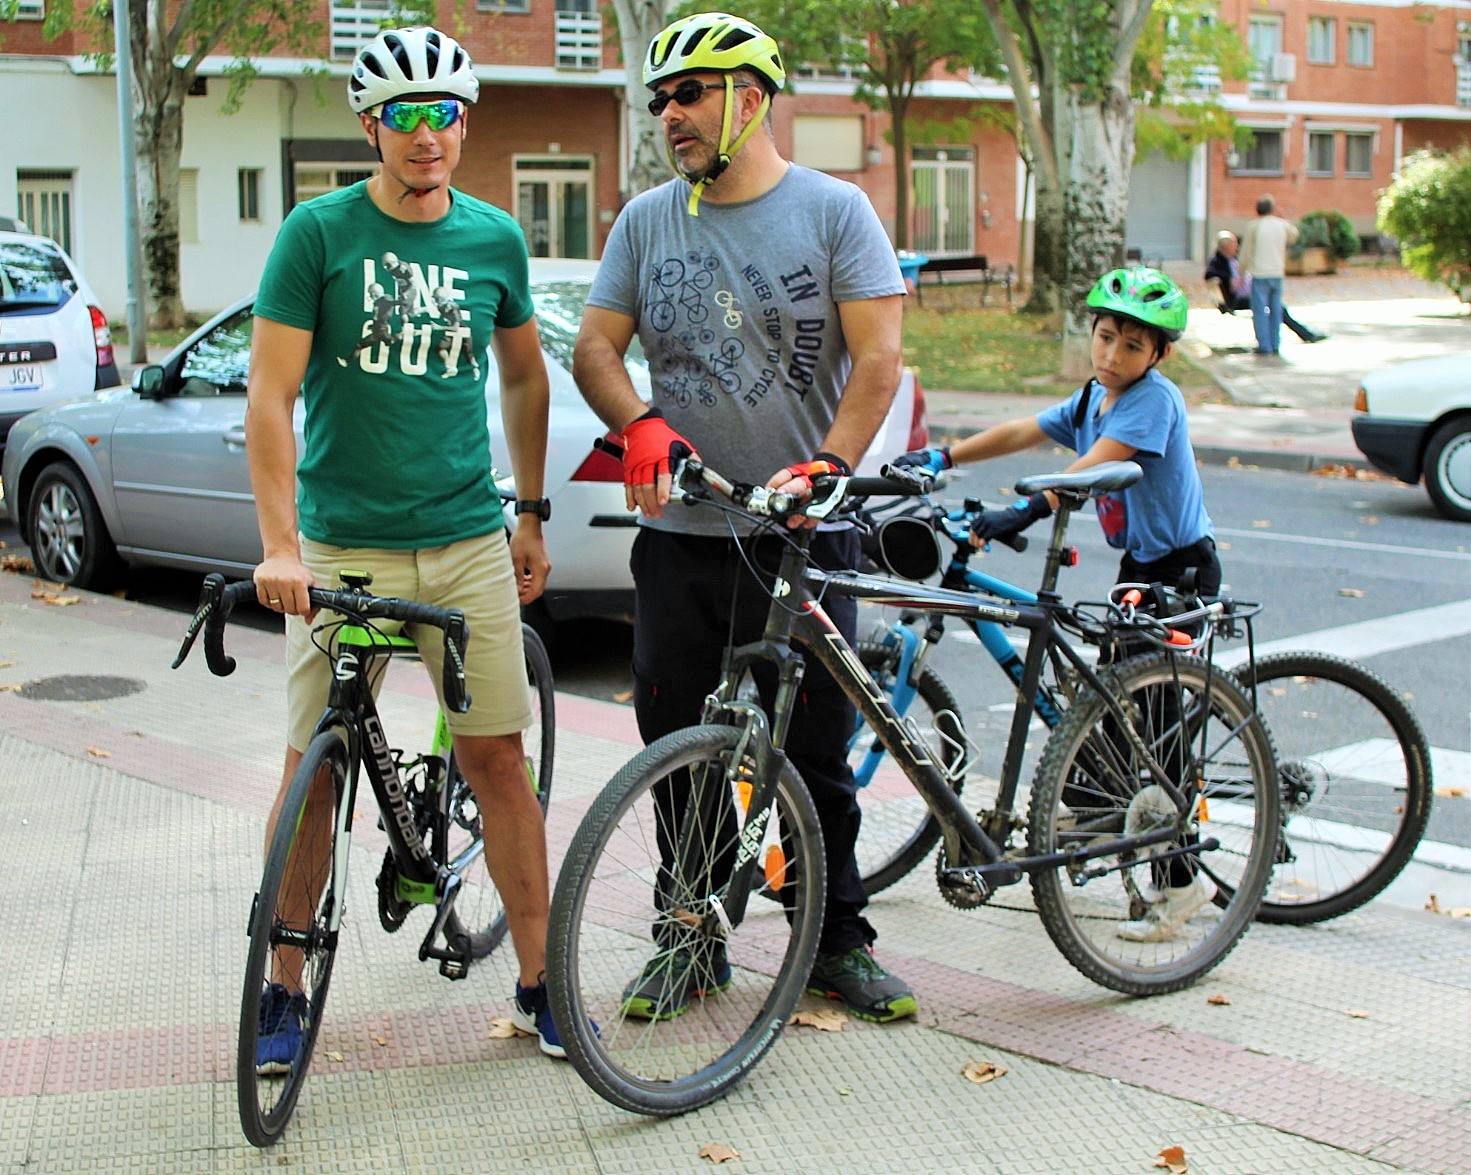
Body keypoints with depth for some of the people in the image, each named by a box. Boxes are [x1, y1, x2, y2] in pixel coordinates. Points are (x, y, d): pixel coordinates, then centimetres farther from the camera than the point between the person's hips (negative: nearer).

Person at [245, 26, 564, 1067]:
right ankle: (284, 990, 17)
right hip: (342, 544, -2)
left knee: (499, 760, 3)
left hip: (467, 543, 2)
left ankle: (540, 980, 14)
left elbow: (525, 375, 19)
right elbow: (270, 396, -9)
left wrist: (532, 515, 17)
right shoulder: (319, 232, -5)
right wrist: (280, 544, -18)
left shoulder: (495, 239, 5)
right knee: (314, 766, 3)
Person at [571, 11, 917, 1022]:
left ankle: (838, 941, 20)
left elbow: (878, 358, -8)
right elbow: (596, 345, 6)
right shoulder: (646, 221, 9)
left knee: (816, 751, 4)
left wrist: (827, 464, -22)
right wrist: (640, 425, -15)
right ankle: (694, 940, 21)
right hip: (679, 533, 3)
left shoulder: (834, 211, 0)